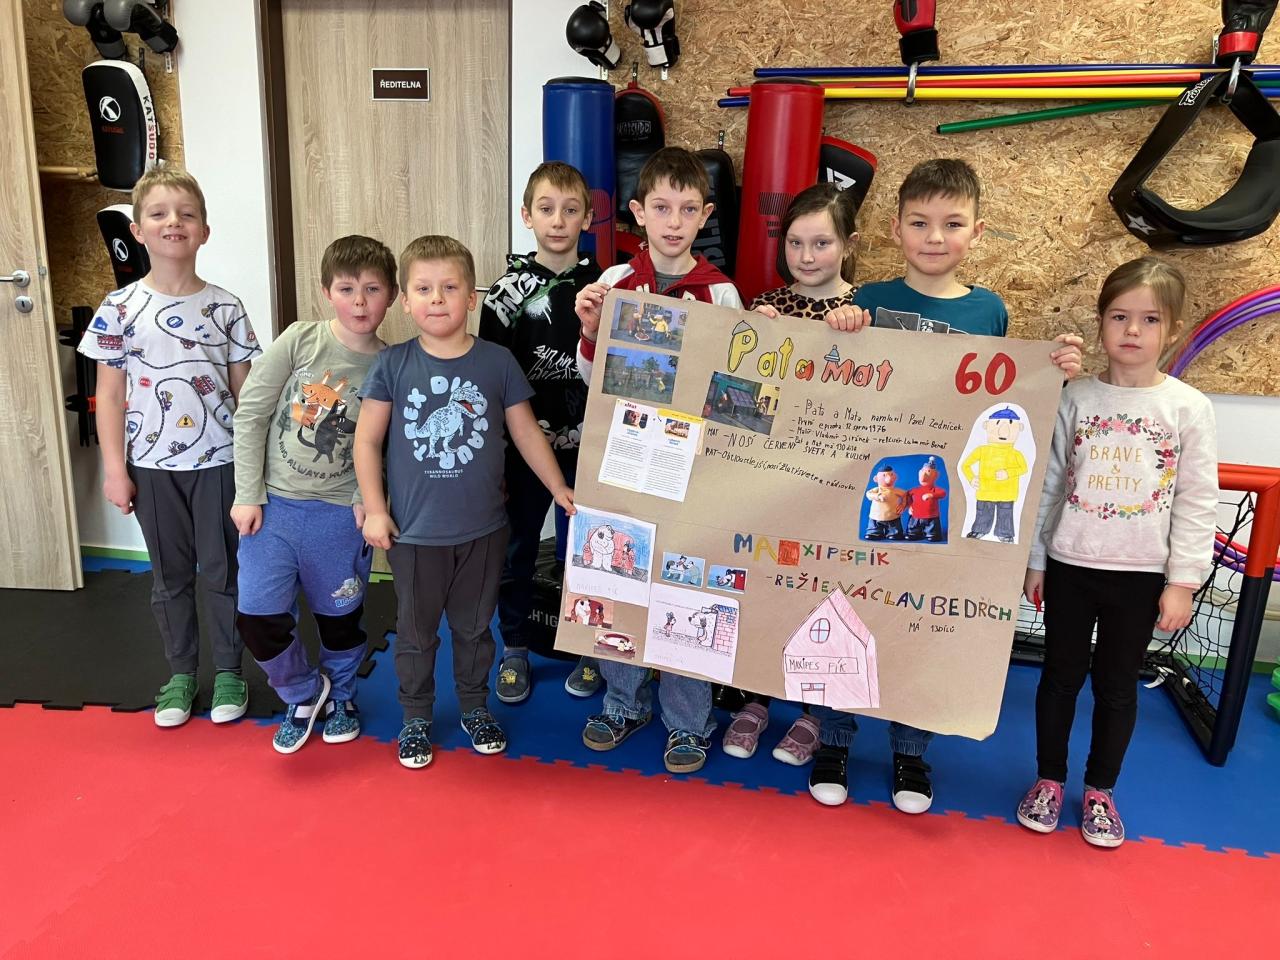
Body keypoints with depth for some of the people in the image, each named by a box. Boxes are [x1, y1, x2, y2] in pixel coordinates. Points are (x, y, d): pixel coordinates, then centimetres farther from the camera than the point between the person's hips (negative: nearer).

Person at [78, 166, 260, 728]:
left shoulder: (225, 307, -1)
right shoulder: (120, 307, -2)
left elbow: (245, 391, 2)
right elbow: (110, 395, 1)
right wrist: (114, 469, -3)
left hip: (219, 461, -1)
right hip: (152, 465, 1)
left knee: (223, 570, 8)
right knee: (171, 575, 13)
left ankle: (229, 671, 24)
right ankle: (181, 672, 29)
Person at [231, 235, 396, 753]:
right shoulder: (300, 339, -7)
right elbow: (250, 413, -5)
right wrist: (248, 495, -6)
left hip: (340, 512, 0)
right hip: (273, 503, 0)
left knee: (340, 616, 14)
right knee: (258, 618, -2)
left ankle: (339, 696, 42)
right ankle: (304, 693, 26)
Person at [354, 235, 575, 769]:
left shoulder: (497, 362, -5)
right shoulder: (392, 365, -7)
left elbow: (526, 432, 3)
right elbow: (367, 440, -2)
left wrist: (561, 490, 3)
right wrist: (374, 510, -5)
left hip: (482, 529, 1)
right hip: (413, 531, 0)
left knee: (474, 626, 18)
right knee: (415, 631, 15)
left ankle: (475, 706, 39)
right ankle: (416, 716, 35)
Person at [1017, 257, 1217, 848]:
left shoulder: (1189, 408, -4)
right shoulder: (1077, 397, -1)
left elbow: (1197, 503, -2)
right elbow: (1049, 483, 3)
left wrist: (1182, 580, -5)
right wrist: (1034, 559, 4)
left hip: (1140, 574, 0)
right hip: (1070, 564, 1)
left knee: (1118, 684, 11)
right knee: (1062, 674, 12)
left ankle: (1100, 791, 30)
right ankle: (1049, 779, 30)